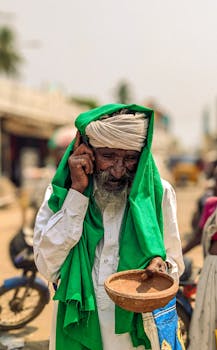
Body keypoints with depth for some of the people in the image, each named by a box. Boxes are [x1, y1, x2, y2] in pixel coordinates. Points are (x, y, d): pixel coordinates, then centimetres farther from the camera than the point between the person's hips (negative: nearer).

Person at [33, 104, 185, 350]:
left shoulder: (159, 192, -10)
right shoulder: (61, 191, -10)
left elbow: (175, 263, 0)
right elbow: (48, 267, -20)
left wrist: (163, 266, -24)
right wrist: (77, 191, -23)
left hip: (140, 329, 0)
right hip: (79, 329, 0)